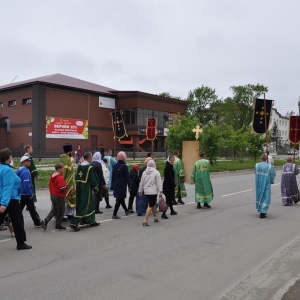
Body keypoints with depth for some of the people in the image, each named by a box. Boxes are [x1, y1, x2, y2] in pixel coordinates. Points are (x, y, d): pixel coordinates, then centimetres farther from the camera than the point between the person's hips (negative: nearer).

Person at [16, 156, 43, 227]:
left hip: (20, 193, 8)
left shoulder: (19, 170, 9)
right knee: (32, 209, 3)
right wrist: (30, 194, -17)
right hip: (26, 194, -8)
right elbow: (26, 184, -25)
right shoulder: (25, 171, -21)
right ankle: (38, 223, 14)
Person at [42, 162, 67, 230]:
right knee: (61, 211, 7)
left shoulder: (52, 176, 6)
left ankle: (46, 220, 2)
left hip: (53, 196, 8)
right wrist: (66, 186, -7)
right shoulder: (60, 177, -21)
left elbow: (50, 186, 14)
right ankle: (58, 225, 15)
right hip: (60, 197, -8)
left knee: (54, 209, 20)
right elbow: (62, 188, -26)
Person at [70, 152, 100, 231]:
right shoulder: (90, 167, -15)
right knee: (84, 206, -3)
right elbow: (93, 179, -13)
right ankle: (74, 223, -8)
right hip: (86, 188, -8)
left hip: (79, 188, 8)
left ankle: (91, 221, 29)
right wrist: (95, 188, -1)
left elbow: (77, 177, 12)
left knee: (90, 204, 19)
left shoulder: (79, 166, 7)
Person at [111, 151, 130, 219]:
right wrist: (129, 186, -7)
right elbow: (127, 177, -12)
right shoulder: (124, 166, -14)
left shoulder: (114, 166, 4)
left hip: (116, 185, 7)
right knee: (119, 199, -2)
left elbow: (112, 176, 11)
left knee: (120, 198, 20)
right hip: (122, 185, -7)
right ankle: (114, 214, -3)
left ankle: (126, 210, 38)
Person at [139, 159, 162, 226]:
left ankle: (155, 218, 33)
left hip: (146, 191, 6)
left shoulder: (144, 172, 8)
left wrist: (140, 191, 21)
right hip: (153, 192, -6)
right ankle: (145, 221, -12)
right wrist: (160, 191, -10)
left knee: (153, 204, 21)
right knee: (150, 206, -6)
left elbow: (141, 183, 13)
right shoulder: (156, 172, -7)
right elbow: (159, 183, -11)